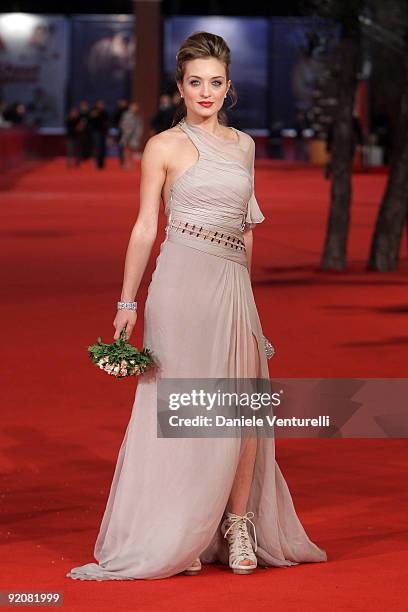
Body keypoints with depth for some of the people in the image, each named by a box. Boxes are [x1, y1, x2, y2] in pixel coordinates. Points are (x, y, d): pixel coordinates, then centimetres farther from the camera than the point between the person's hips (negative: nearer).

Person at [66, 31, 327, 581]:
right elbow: (145, 226, 0)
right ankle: (177, 536, 4)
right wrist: (128, 302, -4)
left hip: (234, 282, 5)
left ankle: (239, 525, 8)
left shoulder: (244, 145, 14)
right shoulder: (165, 146, 0)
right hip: (183, 281, -4)